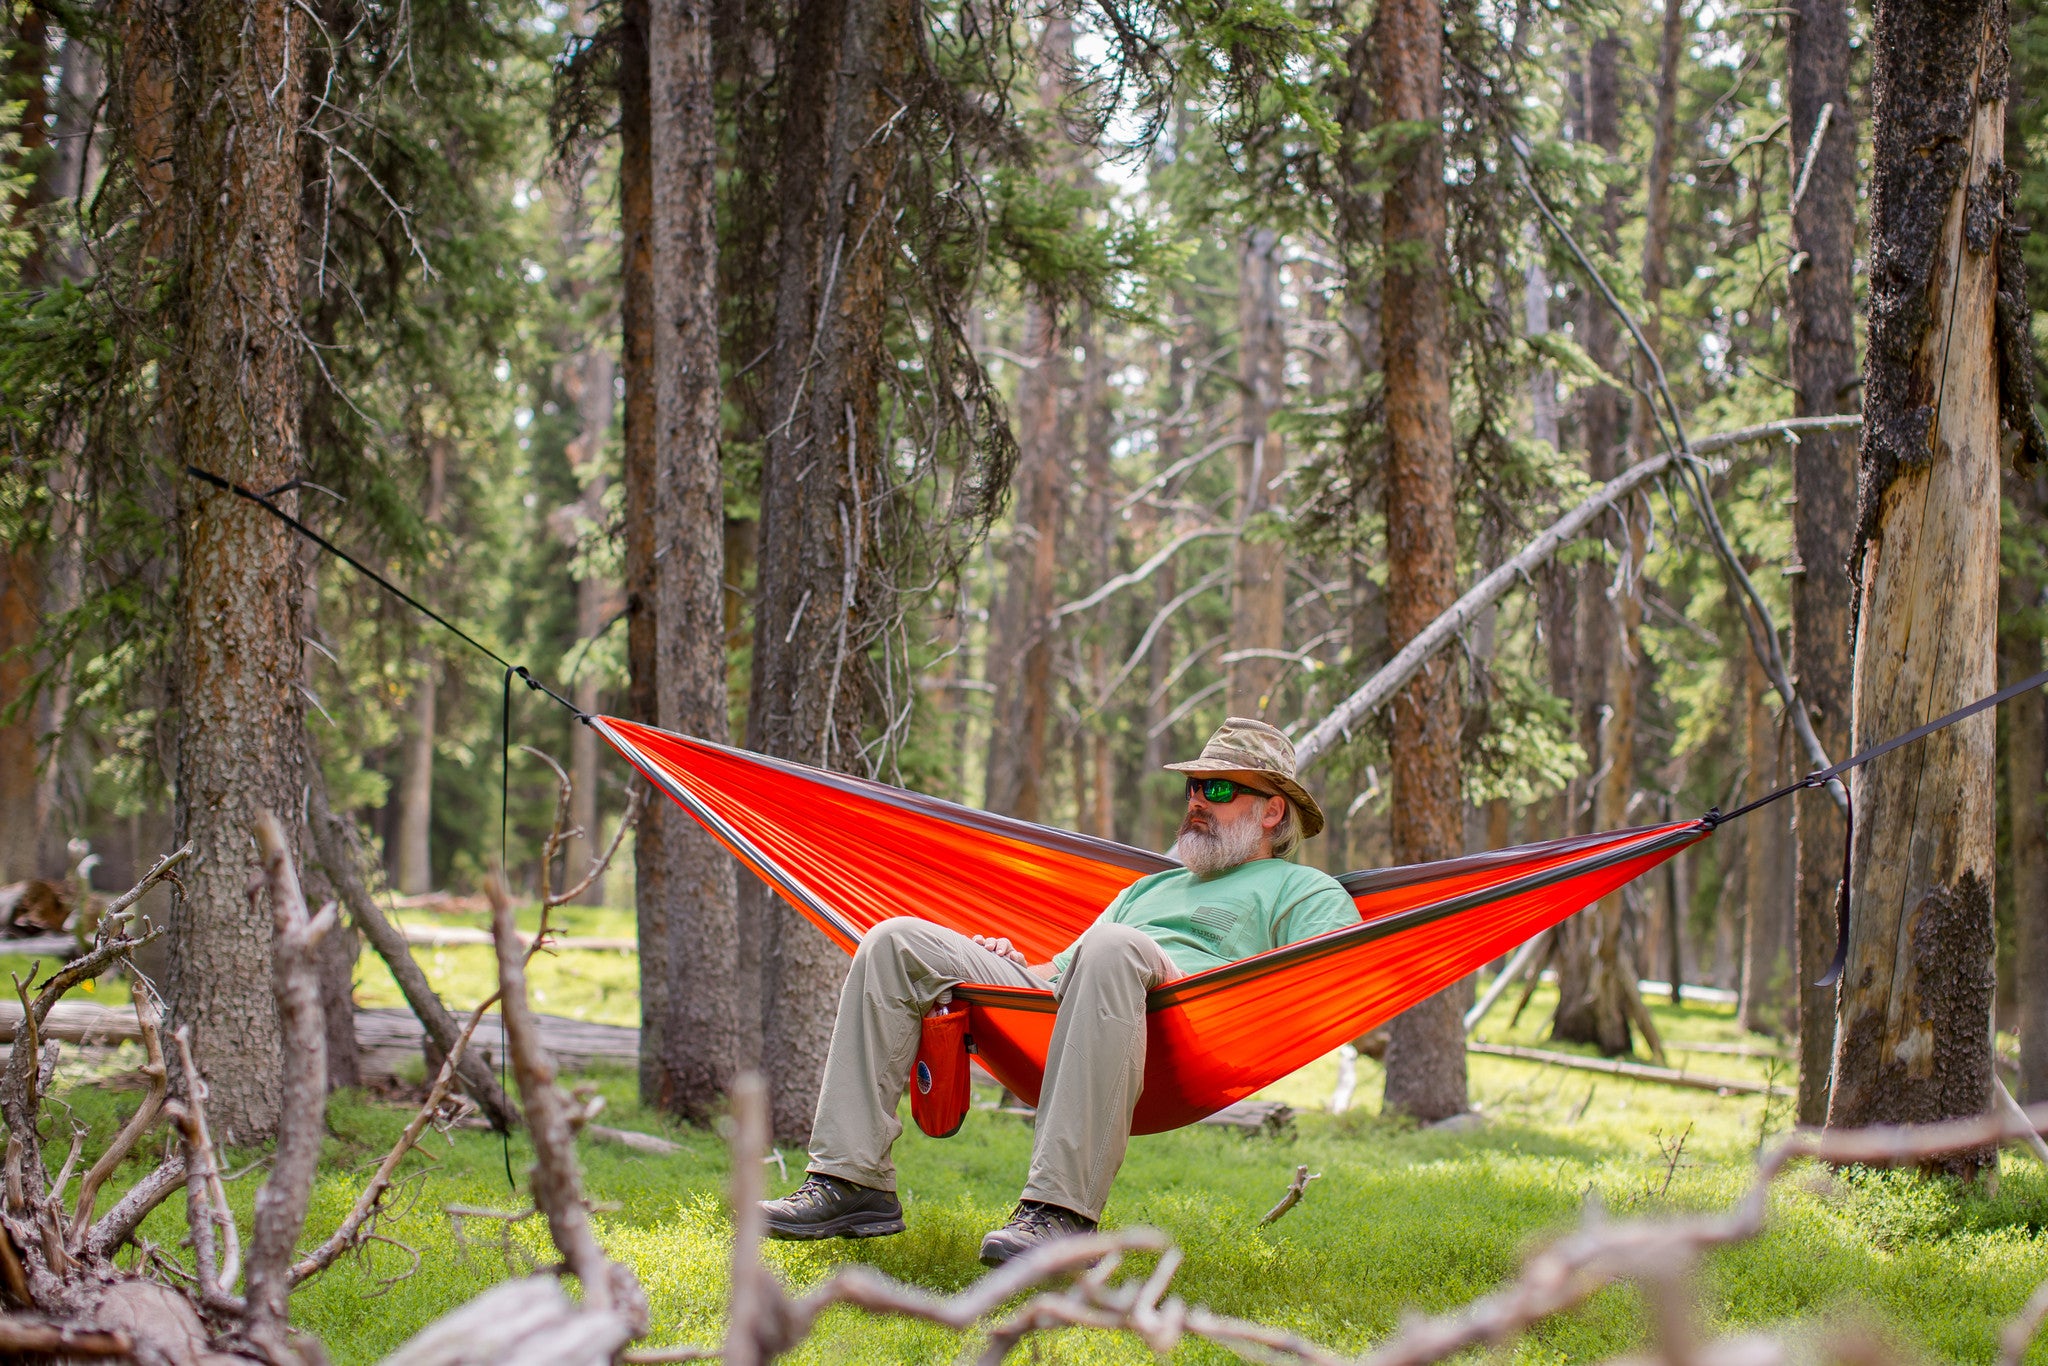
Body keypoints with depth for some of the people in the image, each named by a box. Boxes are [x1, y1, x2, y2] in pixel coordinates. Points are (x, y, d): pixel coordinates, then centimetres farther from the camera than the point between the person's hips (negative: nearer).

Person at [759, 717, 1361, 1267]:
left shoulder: (1307, 891, 19)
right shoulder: (1147, 889, 40)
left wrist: (1183, 977, -11)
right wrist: (1019, 971, 10)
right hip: (1052, 1007, 7)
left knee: (1114, 947, -40)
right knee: (897, 941, -6)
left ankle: (1061, 1210, -43)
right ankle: (851, 1181, -17)